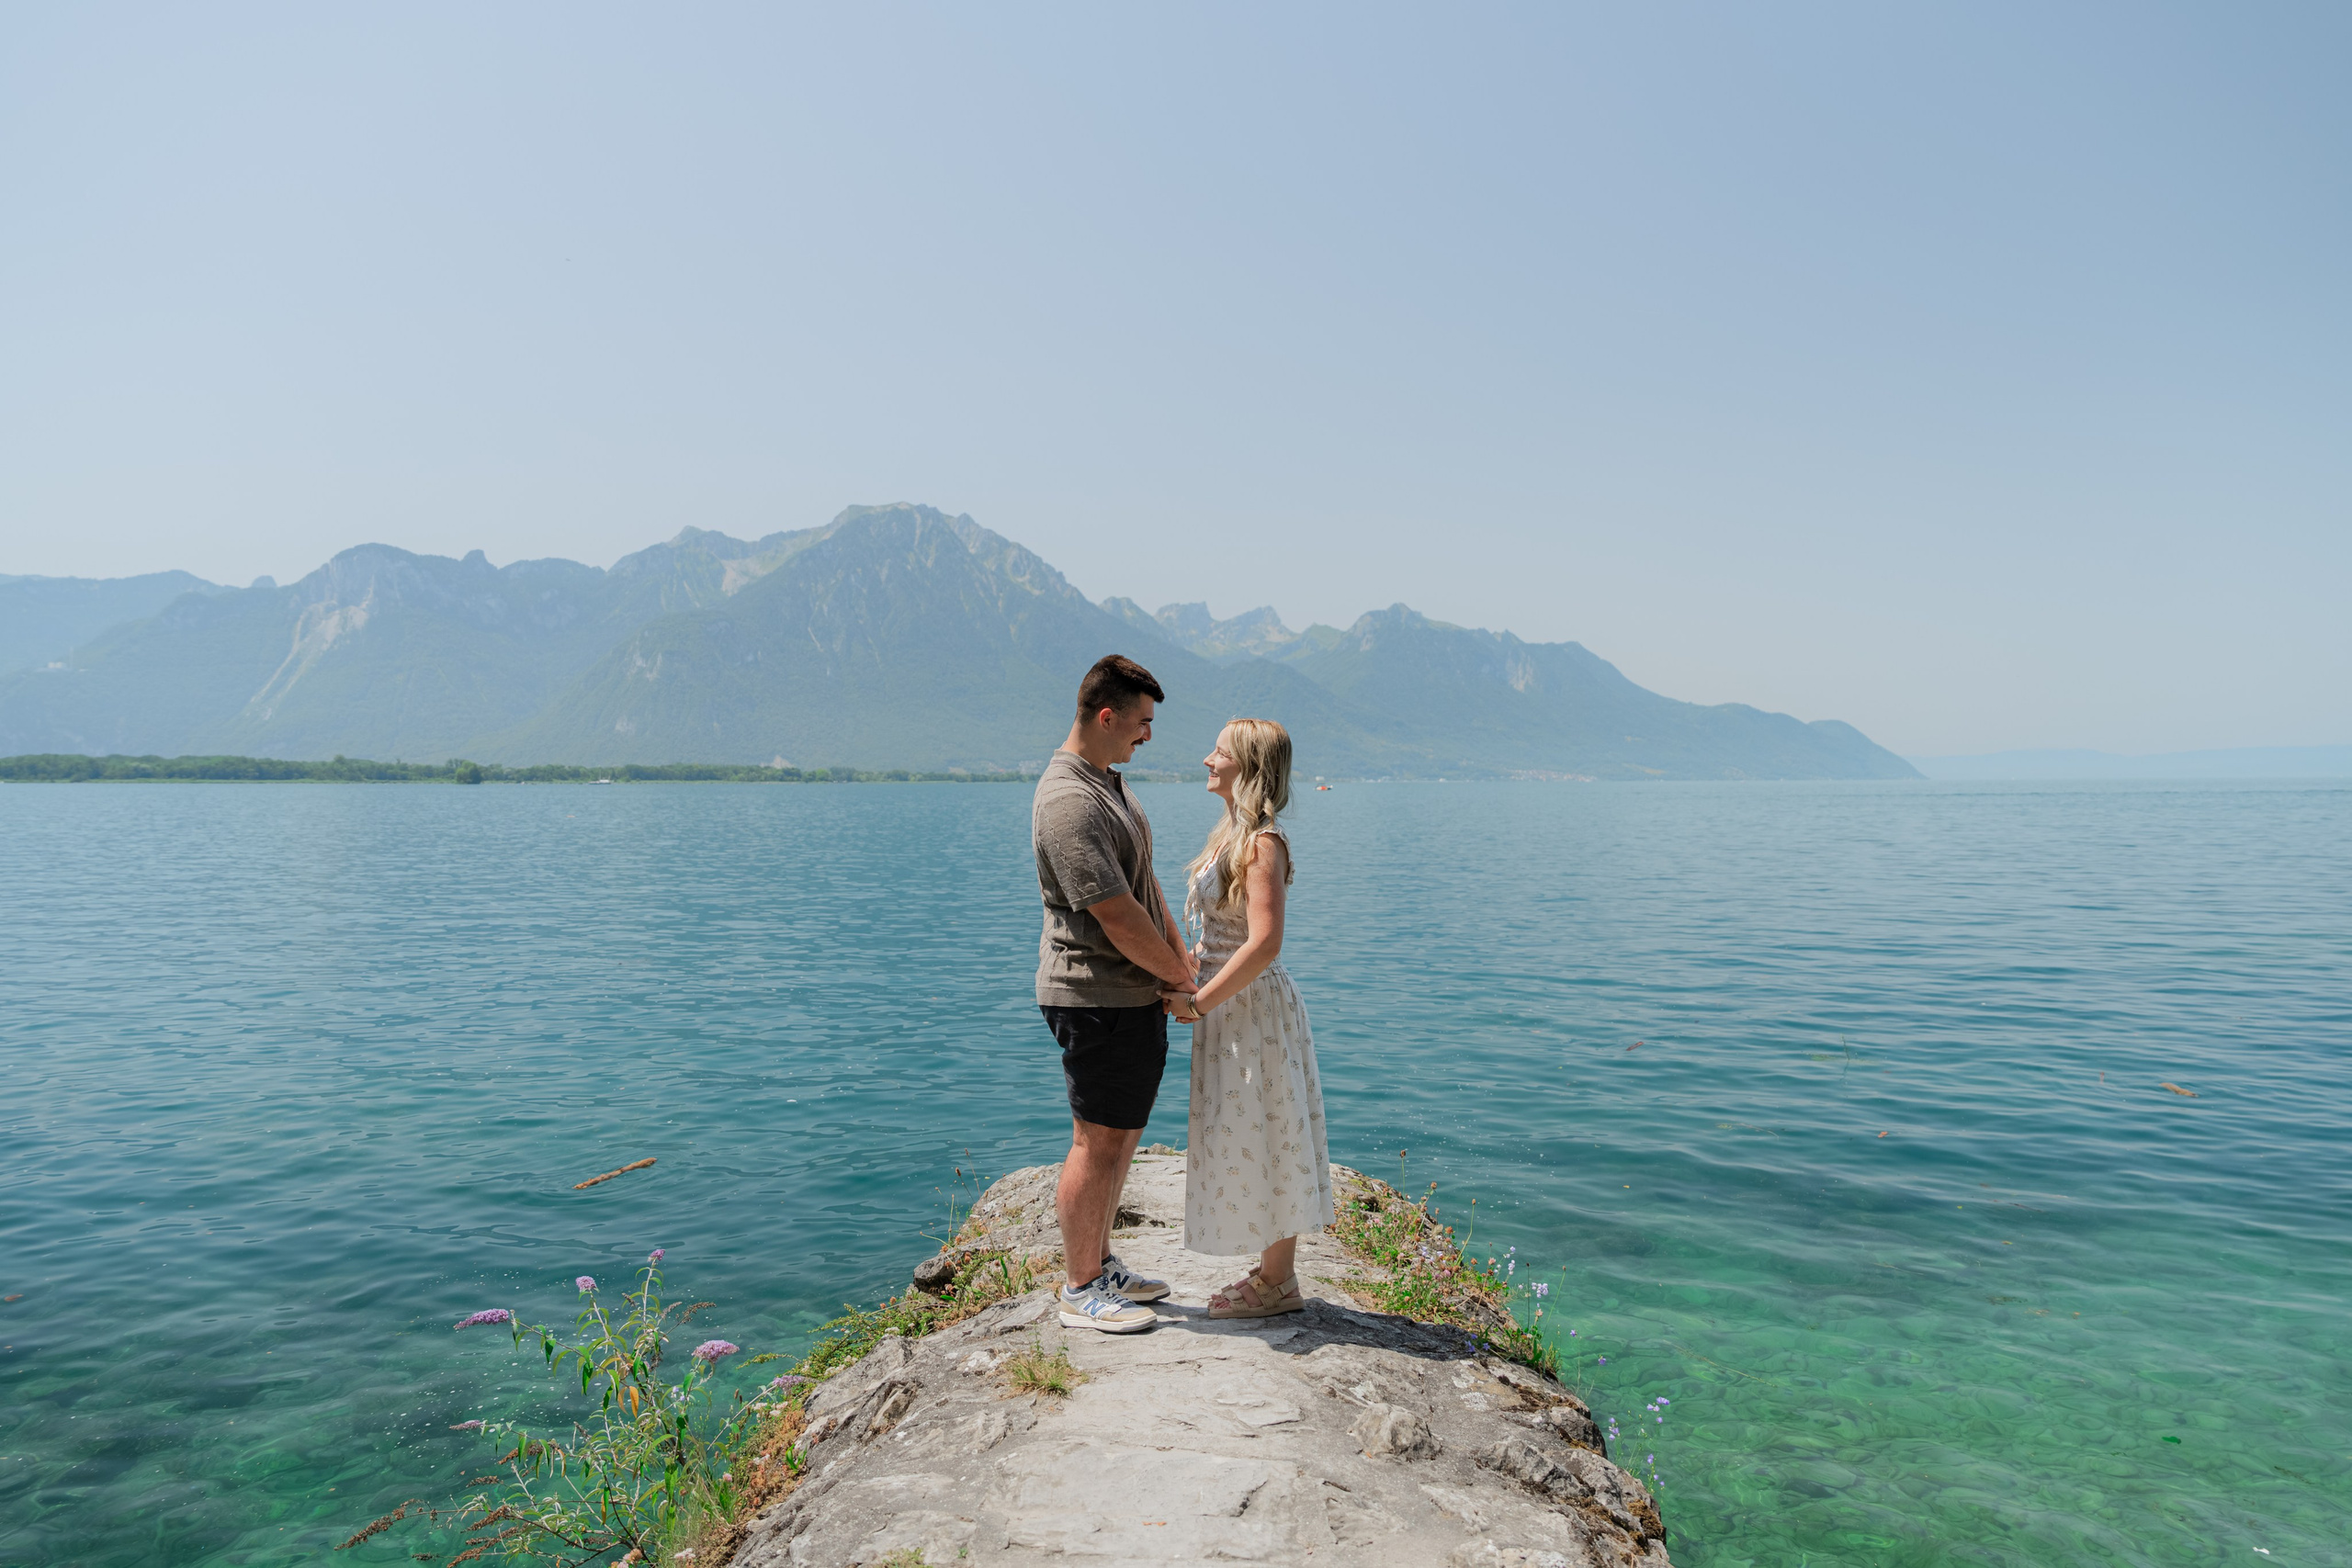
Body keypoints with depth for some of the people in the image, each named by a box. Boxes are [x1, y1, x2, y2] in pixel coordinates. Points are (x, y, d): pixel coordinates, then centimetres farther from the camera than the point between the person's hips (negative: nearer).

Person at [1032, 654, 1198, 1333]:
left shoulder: (1108, 781, 13)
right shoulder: (1068, 801, -22)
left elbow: (1144, 882, 17)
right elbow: (1118, 916, -23)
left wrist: (1180, 955, 6)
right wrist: (1178, 976, -9)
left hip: (1135, 994, 10)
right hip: (1097, 1000, -10)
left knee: (1122, 1134, 18)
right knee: (1097, 1143, 0)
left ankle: (1101, 1263, 31)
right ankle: (1081, 1290, 14)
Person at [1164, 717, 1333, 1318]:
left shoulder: (1263, 842, -19)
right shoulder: (1230, 834, 10)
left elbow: (1263, 943, -26)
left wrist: (1199, 1002, -20)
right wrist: (1186, 976, 5)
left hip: (1252, 1006, -9)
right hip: (1230, 1004, 9)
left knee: (1260, 1141, 2)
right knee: (1247, 1141, 16)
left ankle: (1277, 1284, 16)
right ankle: (1273, 1269, 28)